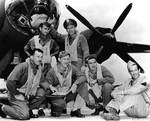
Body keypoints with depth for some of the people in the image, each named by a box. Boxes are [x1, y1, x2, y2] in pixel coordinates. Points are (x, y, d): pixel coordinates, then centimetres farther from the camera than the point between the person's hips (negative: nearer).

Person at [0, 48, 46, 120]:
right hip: (17, 96, -7)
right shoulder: (22, 66, -21)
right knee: (24, 115, -19)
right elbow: (10, 82, -24)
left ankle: (29, 109, 1)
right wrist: (17, 94, -19)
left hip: (28, 95, 8)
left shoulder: (39, 68, 2)